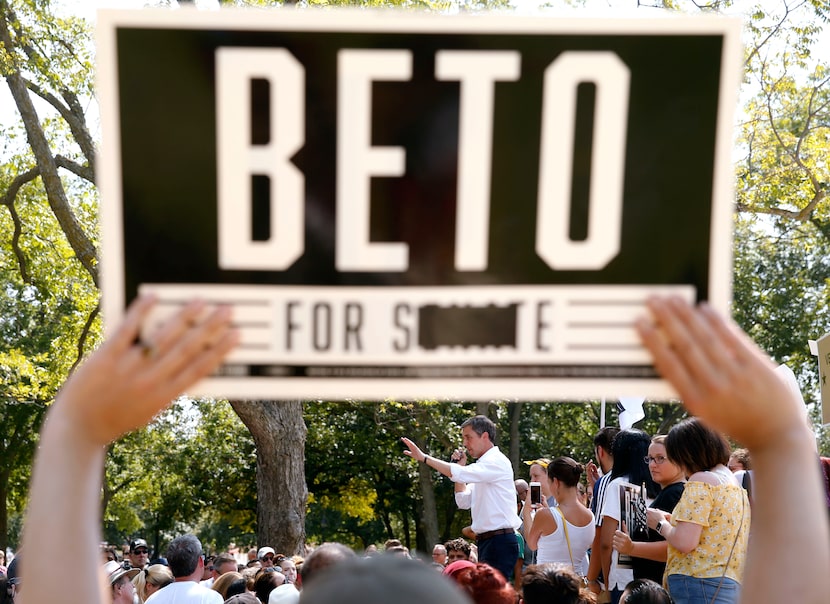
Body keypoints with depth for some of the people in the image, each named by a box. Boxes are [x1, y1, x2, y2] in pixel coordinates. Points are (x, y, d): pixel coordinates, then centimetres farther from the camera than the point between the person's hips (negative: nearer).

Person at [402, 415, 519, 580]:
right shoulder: (483, 465, 19)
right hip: (487, 542, 10)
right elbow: (464, 502, 18)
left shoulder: (497, 461, -11)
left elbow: (460, 474, -24)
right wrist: (460, 466, 9)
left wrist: (424, 457, -21)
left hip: (500, 542, -10)